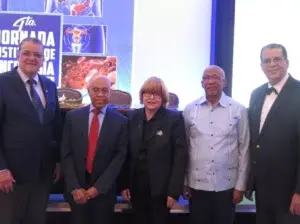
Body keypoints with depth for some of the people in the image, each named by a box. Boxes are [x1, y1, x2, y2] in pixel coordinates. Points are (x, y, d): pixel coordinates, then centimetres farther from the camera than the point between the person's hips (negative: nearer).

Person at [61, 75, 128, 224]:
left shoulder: (120, 121, -2)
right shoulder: (73, 117, 1)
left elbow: (120, 157, -6)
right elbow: (66, 154, -1)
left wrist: (99, 187, -12)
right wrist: (74, 187, -9)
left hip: (104, 191, -1)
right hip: (76, 190, 1)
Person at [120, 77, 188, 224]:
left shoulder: (174, 119, -7)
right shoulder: (132, 117, 3)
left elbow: (180, 156, -9)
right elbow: (126, 153, 6)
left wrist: (174, 190, -12)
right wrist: (124, 184, 1)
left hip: (161, 188, -3)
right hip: (136, 186, 3)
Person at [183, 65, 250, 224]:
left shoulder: (239, 110, -3)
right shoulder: (190, 110, 1)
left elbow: (244, 149, 0)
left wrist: (240, 185, 0)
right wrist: (184, 182, 6)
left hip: (226, 186, -1)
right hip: (197, 185, 1)